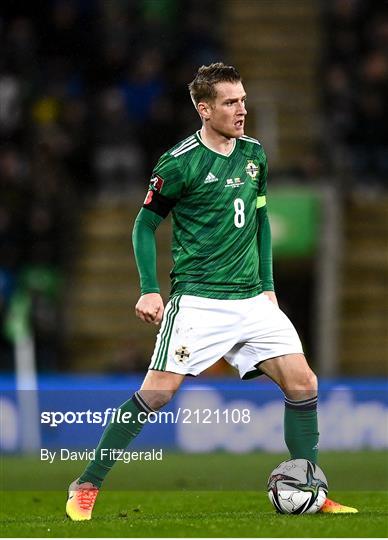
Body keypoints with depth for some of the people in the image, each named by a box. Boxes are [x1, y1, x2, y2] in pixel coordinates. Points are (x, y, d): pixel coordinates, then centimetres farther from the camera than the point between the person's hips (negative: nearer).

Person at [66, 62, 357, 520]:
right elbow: (145, 224, 0)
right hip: (198, 301, -6)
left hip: (252, 299, 6)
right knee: (157, 392, -11)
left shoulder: (254, 154, 10)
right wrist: (150, 290, -8)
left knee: (303, 383, -3)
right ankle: (86, 488, 0)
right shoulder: (179, 163, -8)